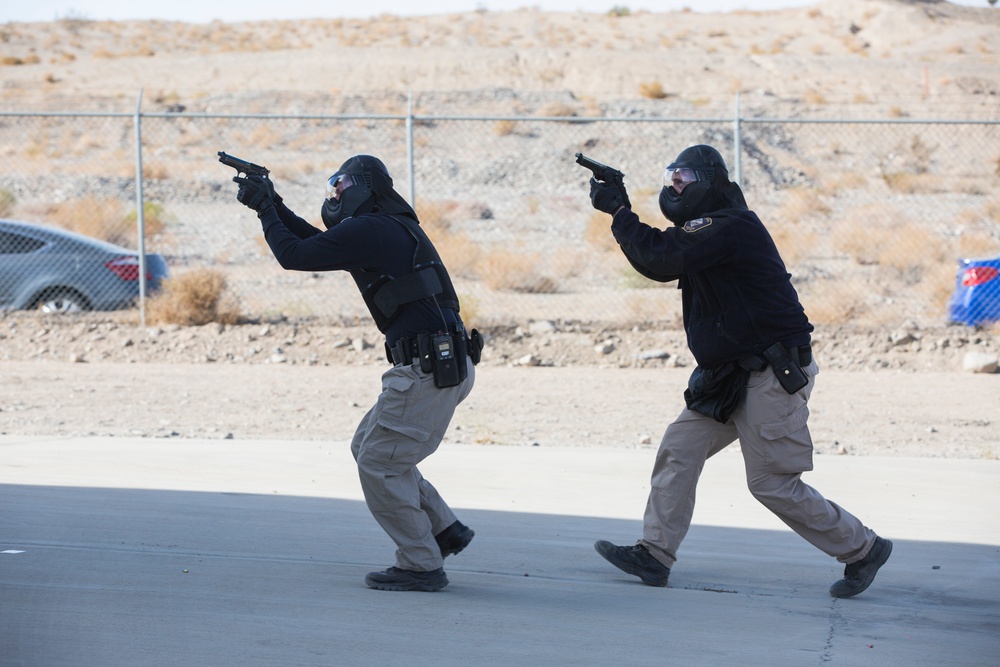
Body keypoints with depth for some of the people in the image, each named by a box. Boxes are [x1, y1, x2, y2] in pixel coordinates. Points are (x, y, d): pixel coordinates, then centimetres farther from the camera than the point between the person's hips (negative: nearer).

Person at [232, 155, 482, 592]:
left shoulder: (367, 230, -11)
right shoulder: (392, 228, 19)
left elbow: (294, 255, -8)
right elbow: (318, 243, 30)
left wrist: (266, 211, 7)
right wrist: (274, 206, 24)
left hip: (428, 369, -10)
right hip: (446, 364, 10)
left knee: (379, 465, -1)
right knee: (368, 449, 20)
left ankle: (421, 566, 4)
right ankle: (445, 530, 22)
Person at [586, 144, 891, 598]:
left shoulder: (730, 227, -18)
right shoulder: (709, 228, 14)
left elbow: (662, 257, -27)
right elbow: (659, 265, 15)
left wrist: (620, 211, -16)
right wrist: (621, 212, 4)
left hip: (773, 375, -10)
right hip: (730, 376, 10)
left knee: (773, 483, -5)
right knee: (679, 449, 4)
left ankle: (862, 548, 7)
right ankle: (654, 554, 8)